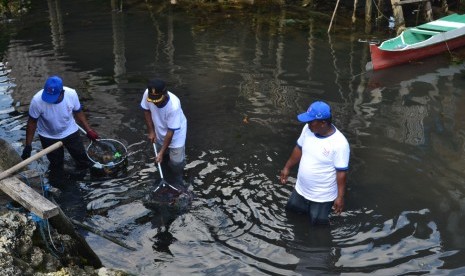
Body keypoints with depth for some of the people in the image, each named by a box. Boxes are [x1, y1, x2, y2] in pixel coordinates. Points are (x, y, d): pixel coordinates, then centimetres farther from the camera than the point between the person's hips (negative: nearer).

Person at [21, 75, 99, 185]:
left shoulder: (71, 94, -28)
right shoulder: (37, 100, -32)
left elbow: (78, 112, -8)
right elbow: (32, 122, -18)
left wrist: (89, 130, -5)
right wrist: (28, 145, -15)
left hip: (70, 132, 1)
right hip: (48, 137, -1)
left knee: (81, 155, 19)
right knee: (55, 162, 20)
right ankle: (56, 175, 50)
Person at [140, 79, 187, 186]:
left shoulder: (174, 106, -40)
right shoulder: (147, 94, -28)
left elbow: (170, 132, -30)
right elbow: (146, 110, -5)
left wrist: (162, 152, -26)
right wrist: (151, 131, -7)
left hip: (176, 133, -5)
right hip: (159, 131, 5)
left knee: (176, 161, -3)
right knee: (160, 160, 18)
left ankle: (176, 184, 23)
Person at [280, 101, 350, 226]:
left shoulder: (340, 143, -30)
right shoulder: (308, 129, -12)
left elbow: (341, 172, -22)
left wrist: (340, 197, -18)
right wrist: (287, 167, 12)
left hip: (322, 195, -6)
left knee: (317, 222, 11)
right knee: (291, 209, 24)